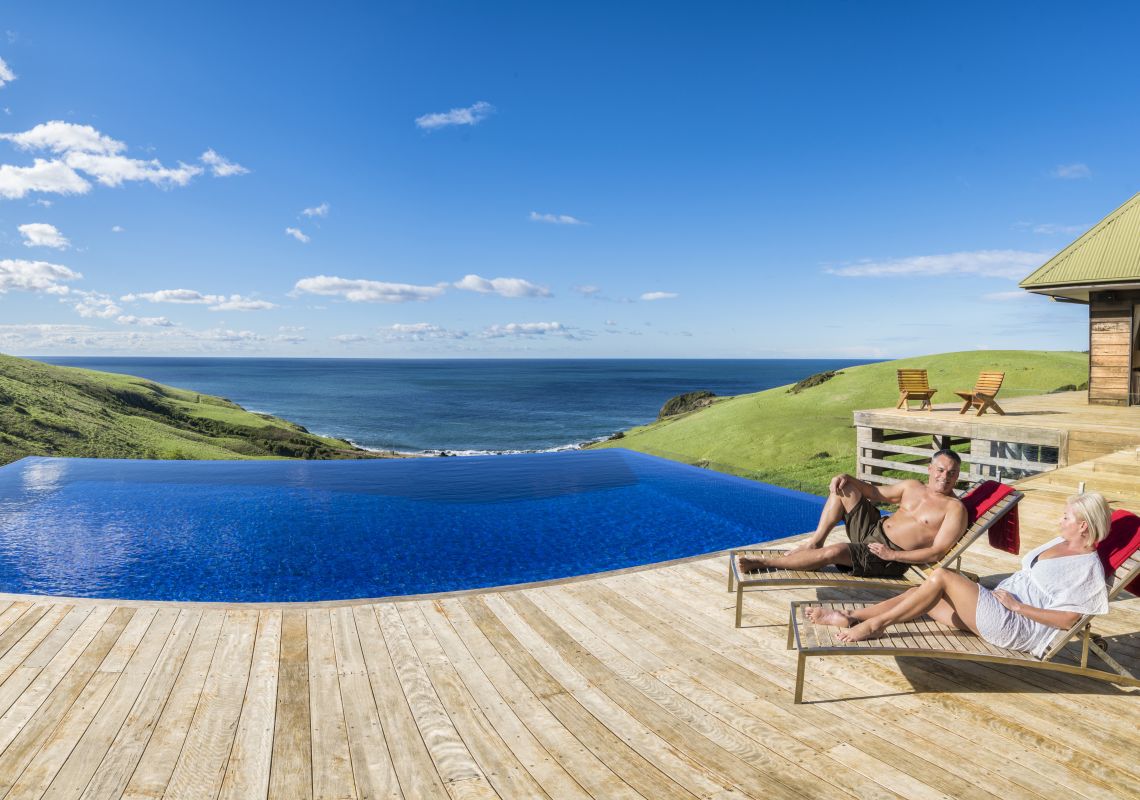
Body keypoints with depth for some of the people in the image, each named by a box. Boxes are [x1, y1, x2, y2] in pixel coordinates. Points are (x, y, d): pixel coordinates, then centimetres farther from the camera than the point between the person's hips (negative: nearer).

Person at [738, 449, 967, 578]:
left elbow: (937, 552, -17)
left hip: (892, 558, -8)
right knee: (844, 488, 3)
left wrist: (892, 555, -24)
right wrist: (848, 479, 3)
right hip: (872, 530, 8)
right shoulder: (912, 487, 13)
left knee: (834, 552, -32)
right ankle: (815, 542, -2)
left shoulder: (954, 509, -8)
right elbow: (877, 493, 22)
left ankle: (764, 562, -20)